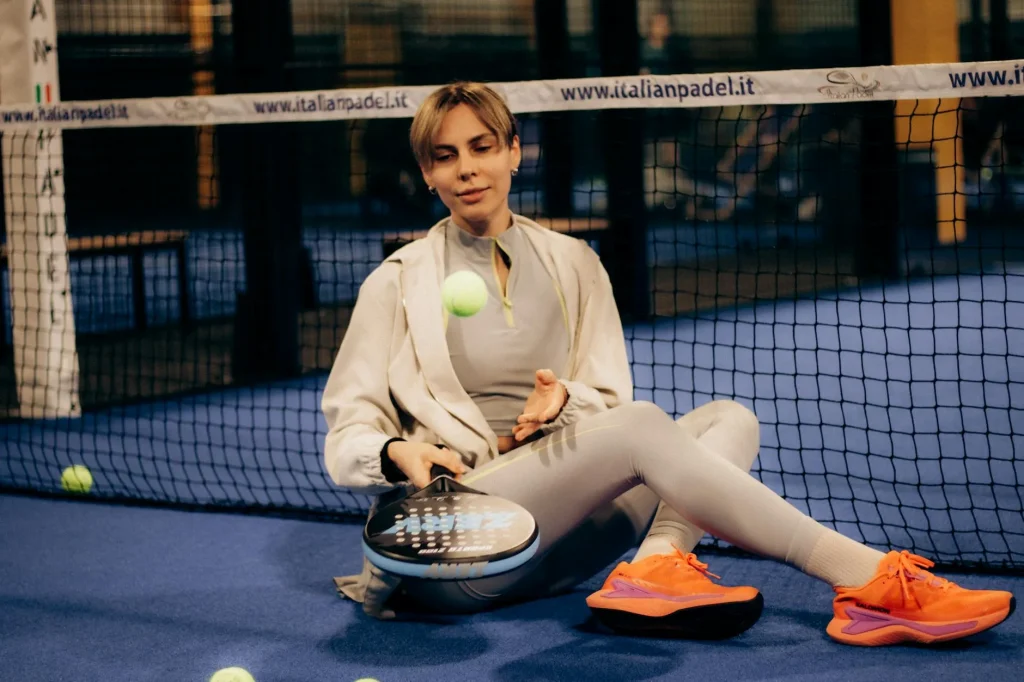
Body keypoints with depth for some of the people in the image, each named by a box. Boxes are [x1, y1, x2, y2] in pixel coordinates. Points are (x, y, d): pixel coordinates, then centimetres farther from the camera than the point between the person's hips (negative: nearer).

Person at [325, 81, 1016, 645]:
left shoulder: (571, 262, 18)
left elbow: (611, 400, 13)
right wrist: (397, 454, -19)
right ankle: (868, 580, -36)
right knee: (640, 425, -29)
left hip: (560, 538, 5)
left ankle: (659, 563, -41)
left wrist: (564, 400, -11)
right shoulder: (398, 282, 8)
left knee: (729, 418, -12)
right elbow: (346, 439, 4)